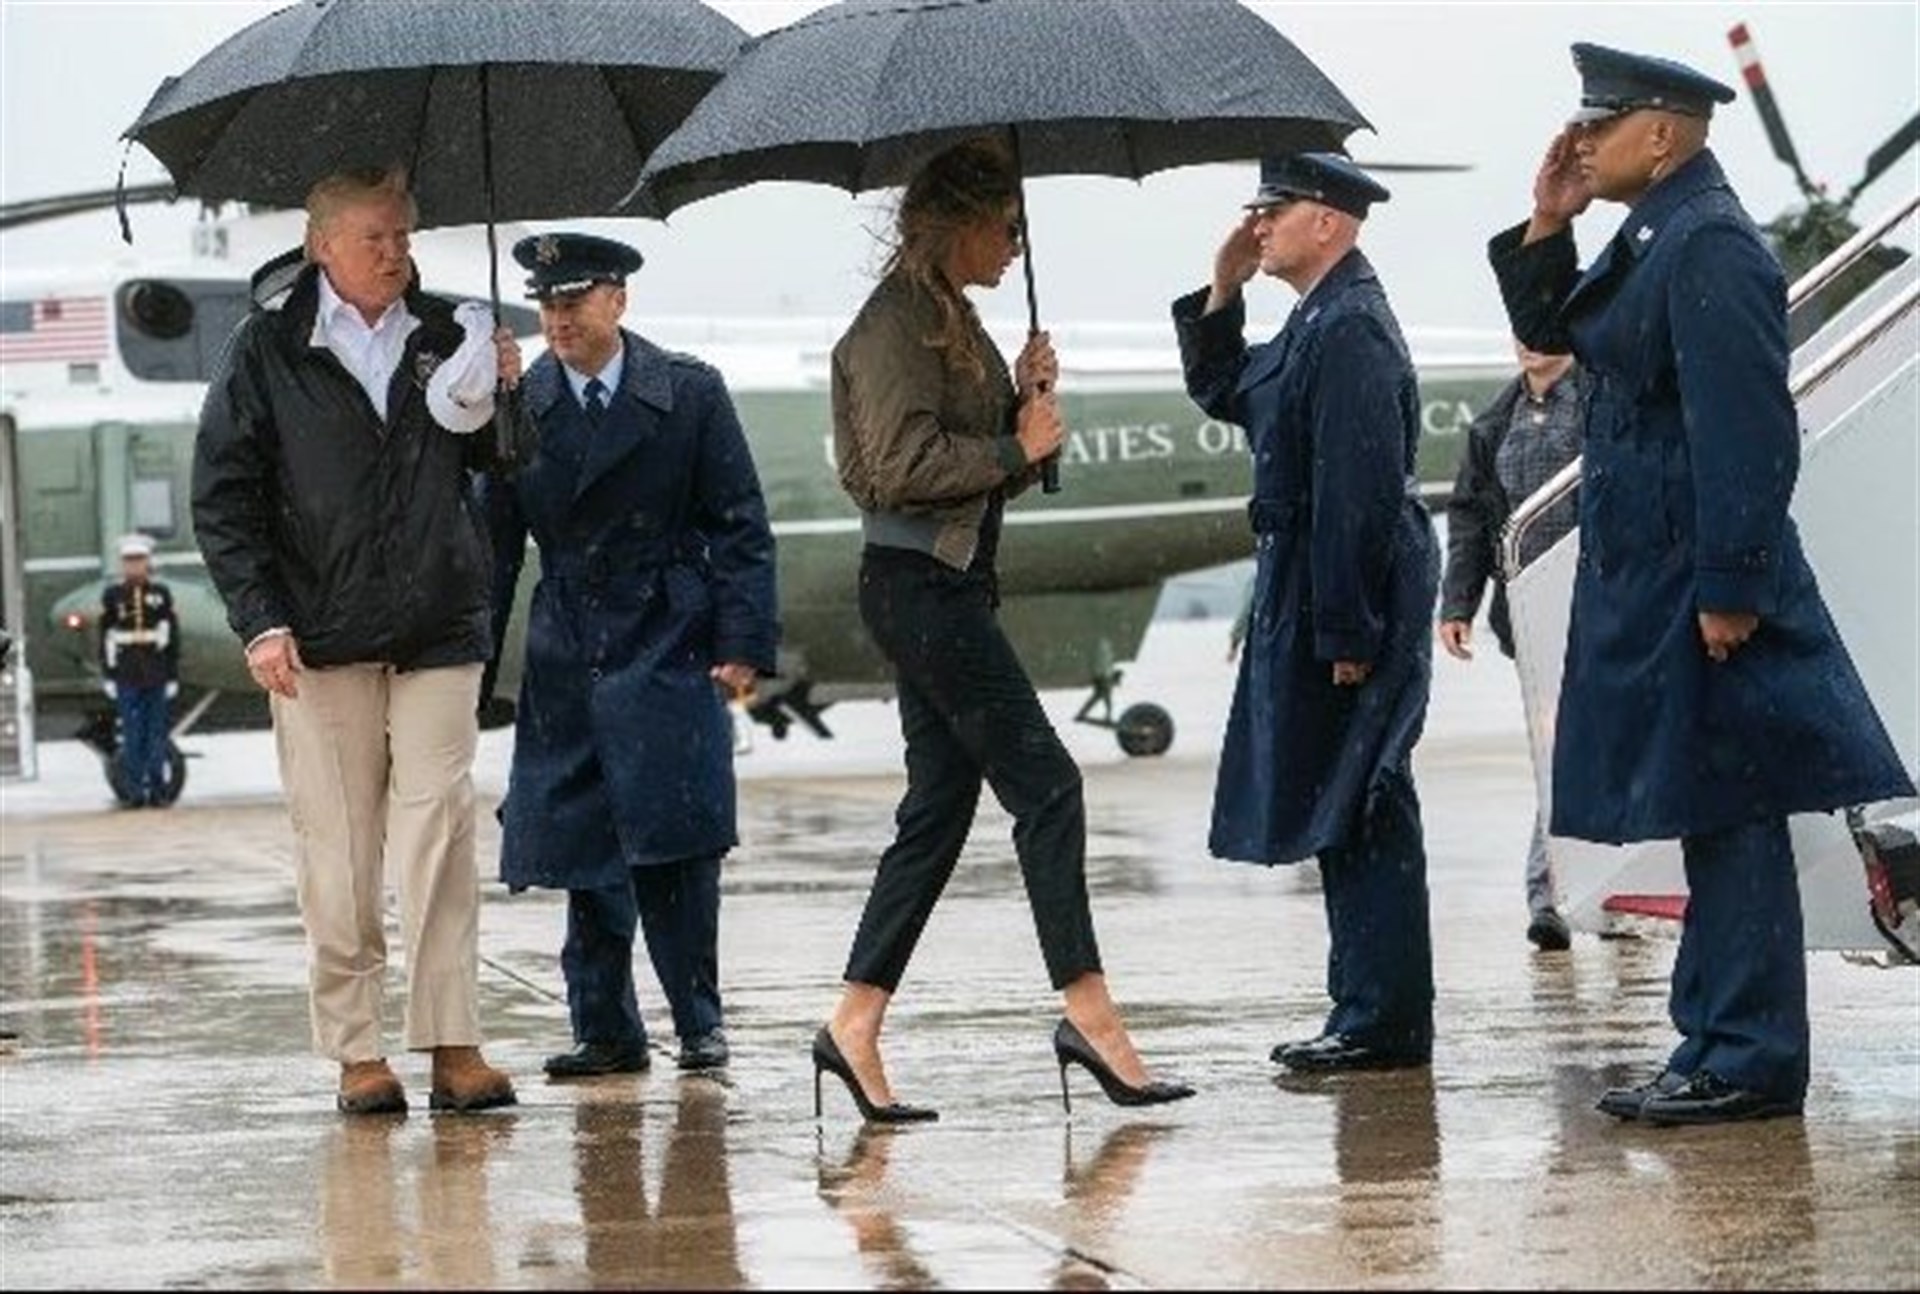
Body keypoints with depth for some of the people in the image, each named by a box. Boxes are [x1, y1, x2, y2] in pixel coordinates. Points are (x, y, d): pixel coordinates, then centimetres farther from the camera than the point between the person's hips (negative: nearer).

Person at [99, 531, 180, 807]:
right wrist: (109, 675, 0)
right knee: (132, 733, -1)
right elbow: (106, 637, 5)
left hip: (156, 675, 1)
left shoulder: (161, 593, 6)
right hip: (126, 677, -1)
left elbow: (172, 636, 8)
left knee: (157, 732, 3)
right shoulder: (112, 595, 4)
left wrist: (173, 675, 4)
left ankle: (157, 788, 7)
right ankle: (134, 791, 1)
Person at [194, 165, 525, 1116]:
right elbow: (222, 495, 2)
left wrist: (507, 395, -5)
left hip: (437, 633, 2)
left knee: (440, 836, -5)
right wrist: (260, 621, -7)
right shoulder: (268, 349, 3)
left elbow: (500, 463, 16)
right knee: (337, 851, 0)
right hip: (320, 637, -1)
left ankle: (453, 1043, -3)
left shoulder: (443, 336, 9)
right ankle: (355, 1049, 7)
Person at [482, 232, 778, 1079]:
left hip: (668, 651, -2)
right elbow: (495, 542, 8)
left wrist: (744, 643, -7)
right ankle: (605, 1032, 11)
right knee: (583, 851, 3)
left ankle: (698, 1022, 4)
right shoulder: (520, 406, 4)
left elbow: (740, 526, 1)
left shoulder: (689, 393, 0)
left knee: (675, 841, -8)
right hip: (567, 660, 2)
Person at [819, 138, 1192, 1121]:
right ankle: (1088, 1013, -7)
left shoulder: (954, 321, 18)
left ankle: (855, 1024, 9)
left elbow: (986, 468, 22)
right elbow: (905, 464, -21)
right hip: (917, 585, -10)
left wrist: (1026, 401, 5)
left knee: (938, 809, 8)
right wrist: (1018, 448, -11)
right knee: (1044, 784, -9)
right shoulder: (898, 322, -12)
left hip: (949, 587, 10)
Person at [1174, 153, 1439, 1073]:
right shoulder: (1319, 321, 15)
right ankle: (1370, 1014, 18)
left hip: (1348, 599, -10)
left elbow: (1359, 491, -22)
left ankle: (1383, 1023, -2)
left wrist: (1345, 635, -23)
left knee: (1356, 813, -6)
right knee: (1342, 815, 13)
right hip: (1309, 594, 10)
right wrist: (1223, 292, 12)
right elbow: (1222, 394, 26)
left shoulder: (1351, 328, -17)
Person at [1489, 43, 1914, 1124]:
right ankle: (1722, 1048, 20)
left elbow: (1749, 430, -21)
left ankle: (1749, 1065, 0)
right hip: (1652, 582, 10)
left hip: (1702, 585, -10)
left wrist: (1729, 590, -22)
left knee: (1729, 816, -5)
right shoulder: (1653, 238, 12)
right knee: (1712, 823, 13)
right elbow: (1552, 330, 25)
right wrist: (1548, 225, 9)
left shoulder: (1710, 245, -17)